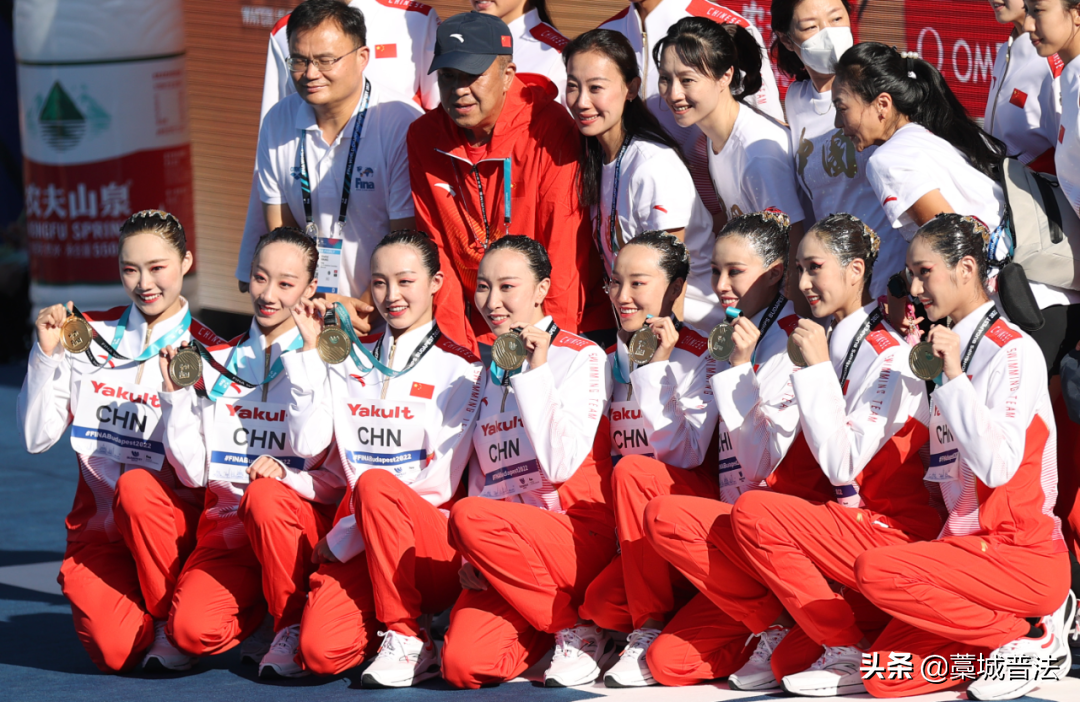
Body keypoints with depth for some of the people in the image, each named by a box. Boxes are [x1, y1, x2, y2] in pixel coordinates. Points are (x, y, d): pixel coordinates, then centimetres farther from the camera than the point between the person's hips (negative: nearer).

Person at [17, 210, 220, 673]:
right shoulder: (90, 336, 5)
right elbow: (37, 437, 2)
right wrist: (46, 354, -8)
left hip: (172, 524, -1)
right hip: (99, 529, 1)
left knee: (136, 486, -36)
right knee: (115, 652, -25)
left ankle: (174, 623, -14)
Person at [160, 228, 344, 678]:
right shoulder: (216, 364, 10)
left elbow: (343, 478, -3)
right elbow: (193, 470, 7)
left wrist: (286, 476, -21)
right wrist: (176, 395, -2)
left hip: (307, 524, -2)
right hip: (229, 526, 3)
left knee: (264, 496, -38)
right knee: (193, 630, -26)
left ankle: (294, 626, -15)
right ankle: (259, 605, 12)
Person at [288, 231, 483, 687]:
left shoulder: (457, 368, 0)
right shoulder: (351, 361, 15)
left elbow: (439, 482, -9)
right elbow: (307, 443, 2)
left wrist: (341, 539, -10)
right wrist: (310, 352, -2)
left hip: (434, 544, -3)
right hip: (357, 544, 3)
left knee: (375, 484, -36)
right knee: (322, 651, -25)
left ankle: (408, 640, -20)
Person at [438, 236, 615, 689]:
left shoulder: (581, 358, -1)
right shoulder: (488, 371, 18)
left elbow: (561, 465, -14)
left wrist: (536, 371, -14)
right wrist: (474, 556, 1)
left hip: (580, 535, -4)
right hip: (503, 552, 4)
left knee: (470, 518, -34)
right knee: (463, 666, -23)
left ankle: (579, 632, -13)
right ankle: (552, 627, 11)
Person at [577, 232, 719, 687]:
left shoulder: (699, 356, -5)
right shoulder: (609, 363, 12)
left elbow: (684, 455, -17)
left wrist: (657, 369, -19)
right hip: (624, 533, 4)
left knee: (633, 470, -34)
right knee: (596, 609, -25)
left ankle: (653, 632, -26)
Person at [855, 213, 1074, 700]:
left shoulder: (1013, 350, -10)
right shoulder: (955, 348, 15)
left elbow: (998, 466, -23)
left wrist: (953, 374, -20)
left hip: (1023, 558, -8)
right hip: (971, 548, 8)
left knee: (875, 571, -27)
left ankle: (1033, 638, -10)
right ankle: (1026, 625, 8)